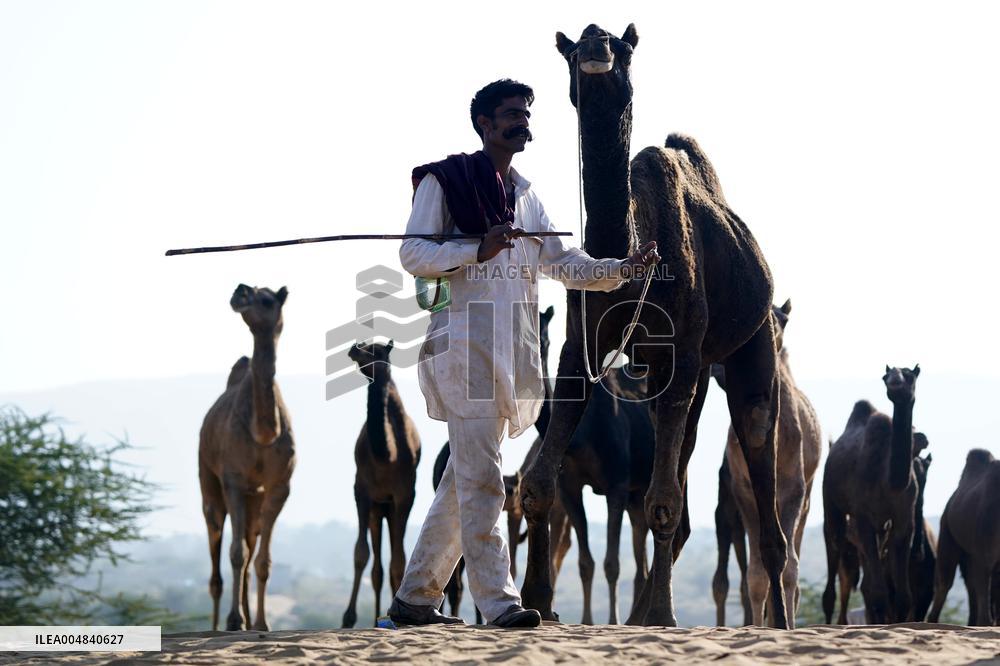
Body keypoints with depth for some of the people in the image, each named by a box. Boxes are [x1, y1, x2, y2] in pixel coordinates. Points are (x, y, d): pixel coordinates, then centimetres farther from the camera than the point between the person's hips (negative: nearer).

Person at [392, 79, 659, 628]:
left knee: (465, 476, 9)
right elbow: (413, 254, -8)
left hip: (511, 347, 8)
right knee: (481, 477, -13)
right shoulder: (444, 180, 0)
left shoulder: (524, 195, 20)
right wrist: (478, 250, -22)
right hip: (463, 340, -7)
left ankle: (415, 597, 16)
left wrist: (623, 268, 1)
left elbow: (563, 263, 16)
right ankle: (497, 601, -17)